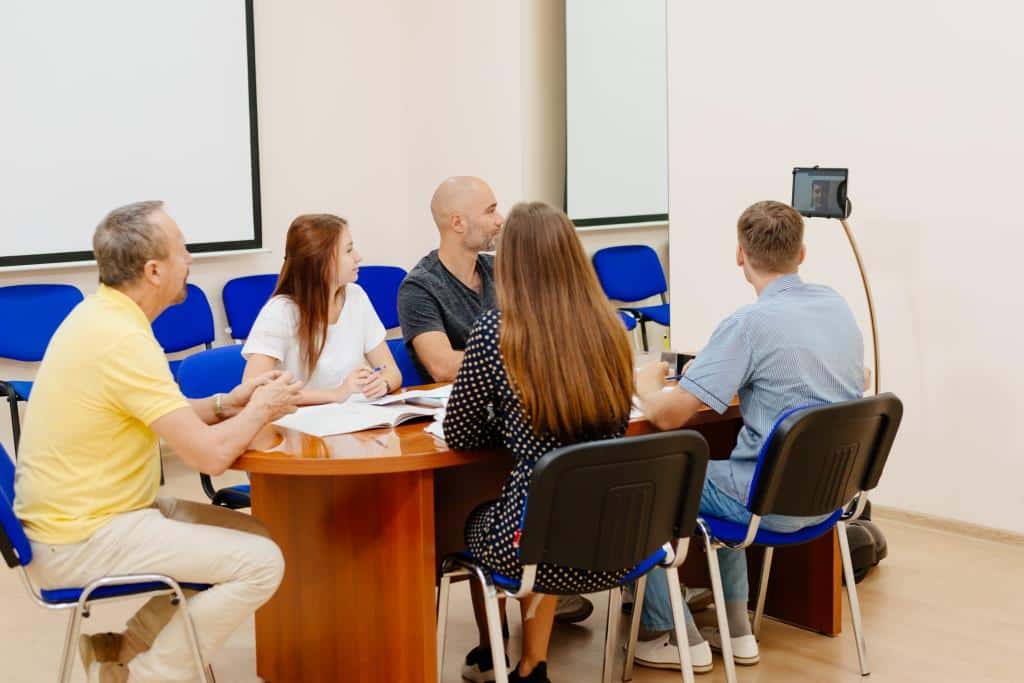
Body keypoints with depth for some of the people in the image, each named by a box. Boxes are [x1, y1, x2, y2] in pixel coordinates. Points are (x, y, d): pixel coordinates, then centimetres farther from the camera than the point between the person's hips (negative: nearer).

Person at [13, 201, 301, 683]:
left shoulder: (100, 313, 6)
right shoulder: (123, 340, -24)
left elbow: (162, 417, 19)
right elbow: (210, 454, -26)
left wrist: (224, 404, 4)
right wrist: (259, 409, -6)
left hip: (73, 516, 10)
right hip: (81, 541, -10)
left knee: (249, 535, 14)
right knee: (259, 562, -12)